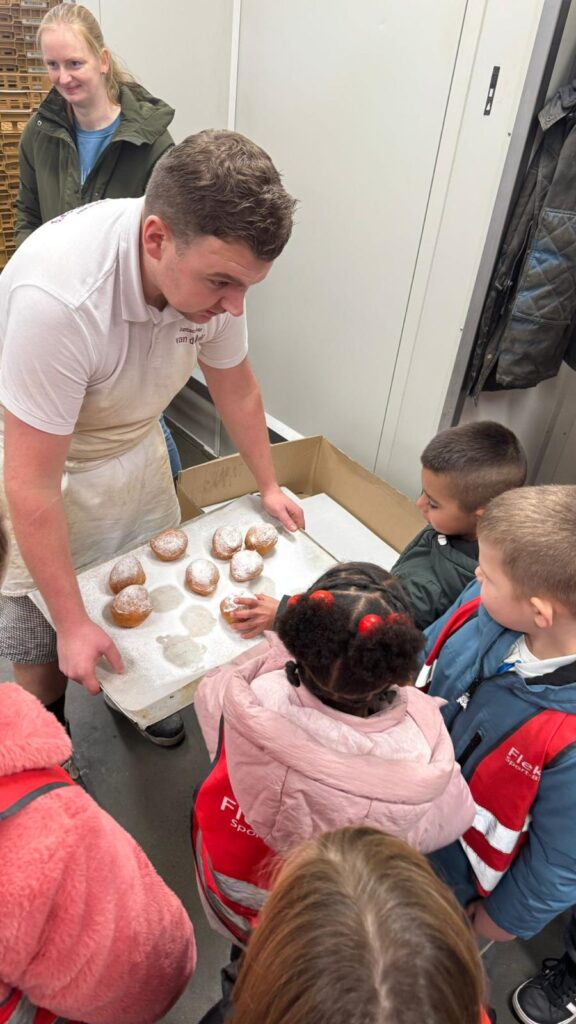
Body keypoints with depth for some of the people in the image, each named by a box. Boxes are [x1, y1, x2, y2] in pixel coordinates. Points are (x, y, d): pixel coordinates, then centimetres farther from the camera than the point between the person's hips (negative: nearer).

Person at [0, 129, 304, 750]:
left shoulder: (213, 261, -19)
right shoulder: (57, 297, -39)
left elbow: (234, 385, 0)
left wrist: (268, 486, 9)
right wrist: (73, 622, -23)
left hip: (135, 448, 5)